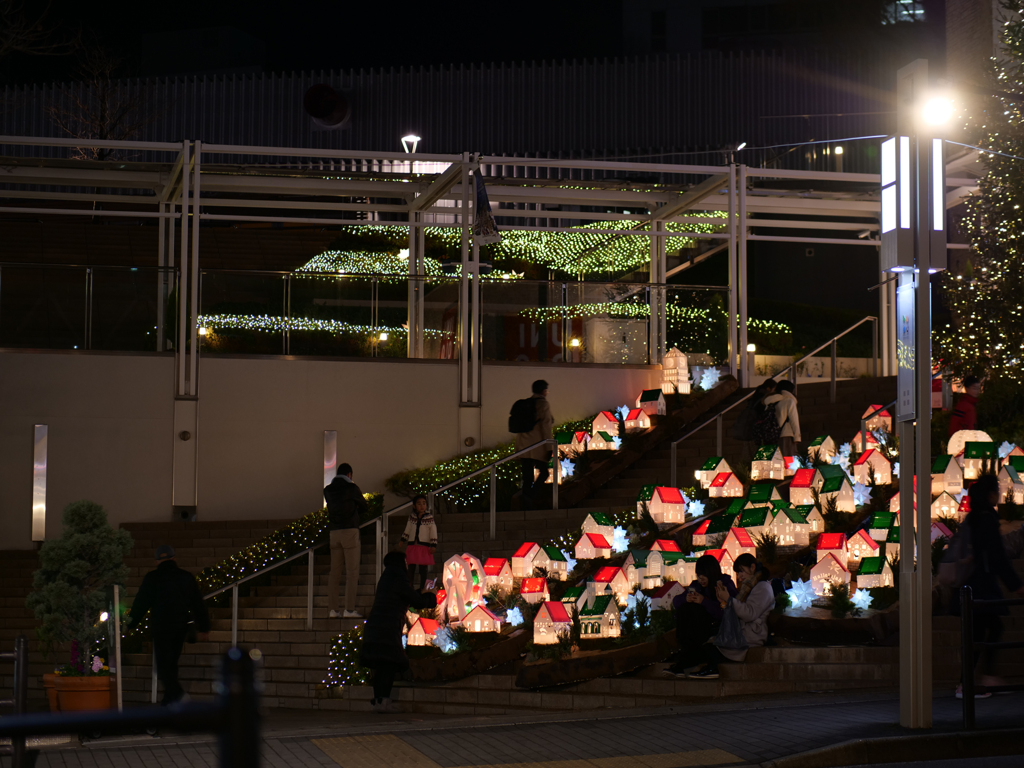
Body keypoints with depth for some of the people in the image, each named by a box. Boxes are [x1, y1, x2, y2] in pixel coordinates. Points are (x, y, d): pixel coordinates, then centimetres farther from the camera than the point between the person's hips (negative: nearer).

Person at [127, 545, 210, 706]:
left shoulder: (151, 578, -4)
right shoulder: (187, 577, 8)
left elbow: (141, 604, -1)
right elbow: (199, 605, 10)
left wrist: (130, 624, 11)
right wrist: (203, 628, 17)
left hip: (161, 628, -4)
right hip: (181, 627, 4)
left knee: (162, 666, -4)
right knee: (171, 664, 16)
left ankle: (178, 694, -26)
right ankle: (169, 701, 19)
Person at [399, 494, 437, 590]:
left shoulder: (429, 518, -3)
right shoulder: (412, 517, 5)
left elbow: (433, 531, -4)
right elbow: (407, 530, 17)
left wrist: (433, 546, -9)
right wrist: (403, 540, 16)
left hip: (424, 546, -3)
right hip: (412, 545, 3)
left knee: (423, 568, 0)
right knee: (411, 567, 8)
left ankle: (422, 587, 8)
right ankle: (410, 585, 18)